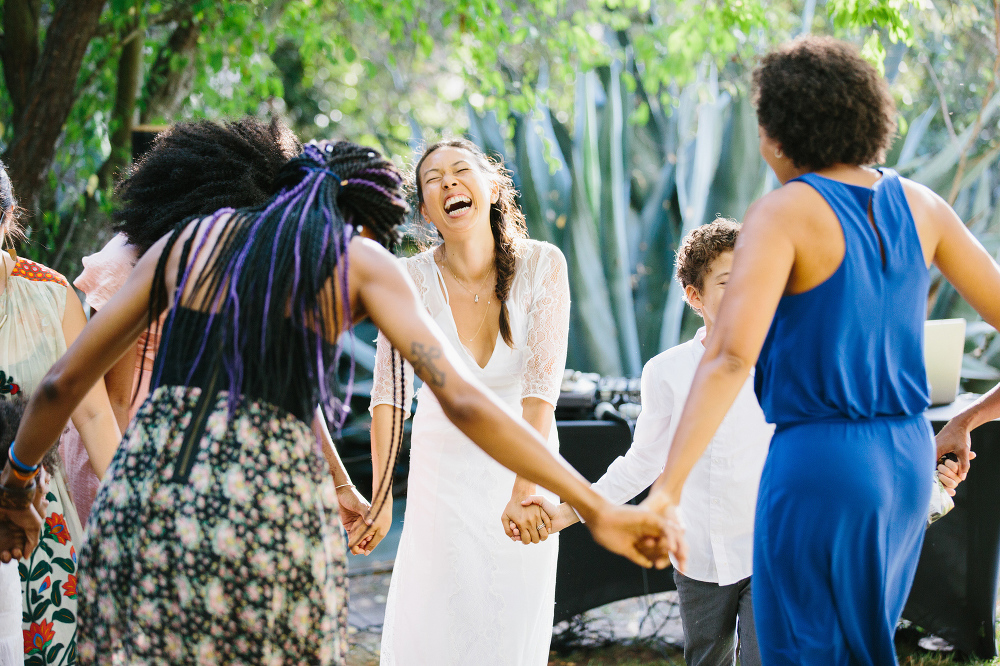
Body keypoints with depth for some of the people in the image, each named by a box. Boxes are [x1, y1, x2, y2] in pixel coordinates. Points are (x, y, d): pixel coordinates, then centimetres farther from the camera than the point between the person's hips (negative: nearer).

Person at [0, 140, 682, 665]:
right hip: (267, 508, -3)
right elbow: (464, 400, -3)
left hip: (141, 497, 3)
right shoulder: (362, 259, 8)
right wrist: (596, 508, -1)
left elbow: (65, 380, 19)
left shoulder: (190, 239, 18)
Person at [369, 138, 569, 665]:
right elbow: (388, 391, -14)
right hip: (442, 468, 0)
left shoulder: (542, 265, -15)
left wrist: (525, 490, -29)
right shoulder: (413, 278, -14)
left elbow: (542, 385, -20)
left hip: (525, 460, 0)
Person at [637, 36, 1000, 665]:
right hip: (906, 461, 7)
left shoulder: (782, 213, -14)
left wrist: (668, 488, -31)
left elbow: (731, 357, -26)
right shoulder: (919, 205, 4)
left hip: (818, 460, -7)